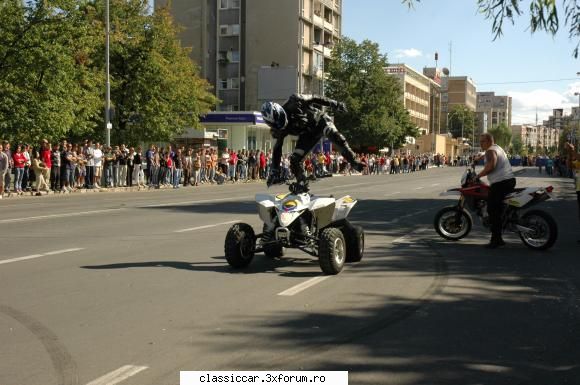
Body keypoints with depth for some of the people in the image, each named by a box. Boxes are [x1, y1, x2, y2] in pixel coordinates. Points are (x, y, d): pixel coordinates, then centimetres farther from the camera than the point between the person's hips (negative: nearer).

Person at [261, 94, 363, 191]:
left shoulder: (294, 102, -26)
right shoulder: (280, 129, -14)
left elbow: (314, 99, -11)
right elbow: (277, 148, -6)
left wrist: (333, 104, -7)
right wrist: (274, 171, -8)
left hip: (319, 121, -4)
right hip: (307, 135, 4)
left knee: (333, 135, -36)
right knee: (294, 160, -11)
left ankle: (353, 162, -33)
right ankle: (302, 186, 3)